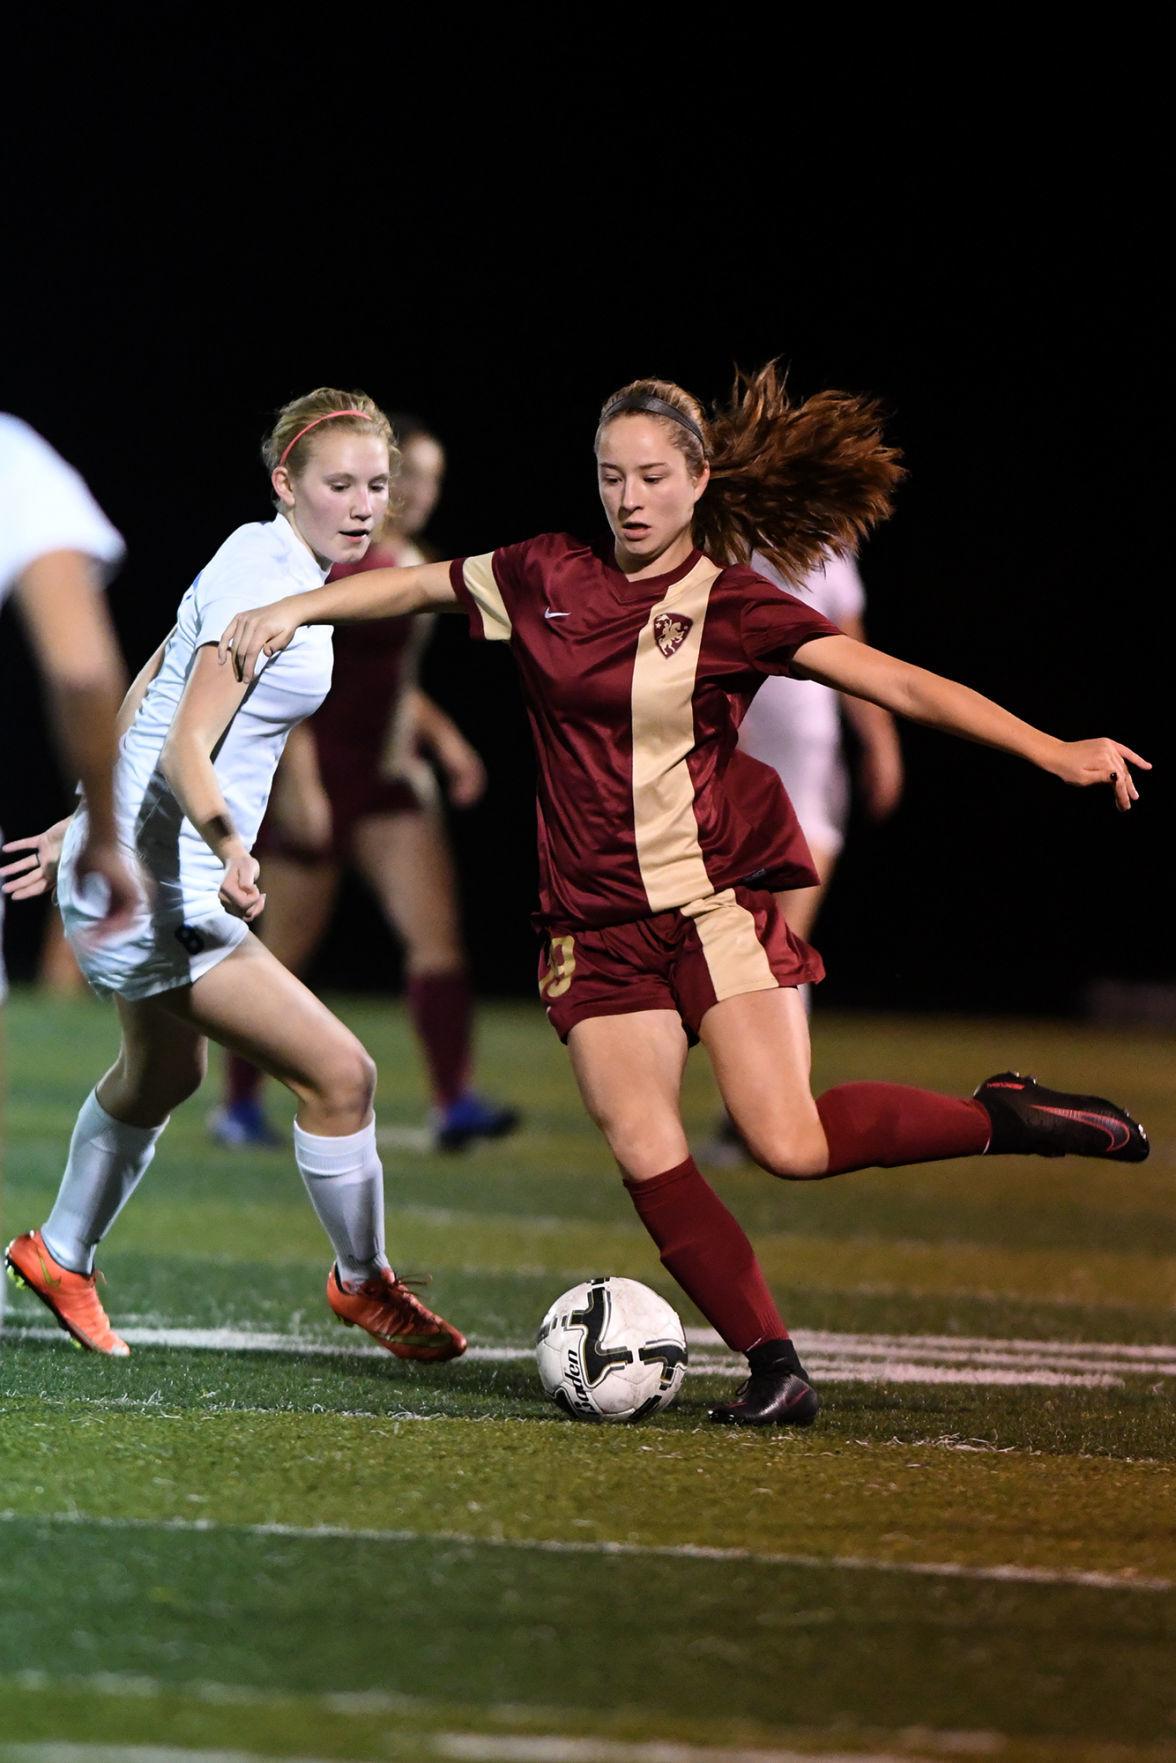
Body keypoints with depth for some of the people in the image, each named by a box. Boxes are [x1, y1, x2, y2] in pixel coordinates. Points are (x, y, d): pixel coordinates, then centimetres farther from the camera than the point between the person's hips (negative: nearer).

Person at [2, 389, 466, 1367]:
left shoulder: (268, 563, 9)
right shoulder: (266, 586, -21)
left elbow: (146, 699, 18)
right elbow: (187, 750, -28)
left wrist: (92, 820, 24)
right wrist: (230, 847, -44)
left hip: (138, 854, 11)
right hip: (161, 888, -11)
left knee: (162, 1075, 31)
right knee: (340, 1073, -9)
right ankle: (362, 1283, 9)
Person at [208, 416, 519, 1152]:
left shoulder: (413, 565, 13)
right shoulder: (332, 560, -13)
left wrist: (443, 737, 13)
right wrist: (300, 781, -23)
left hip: (391, 776, 7)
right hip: (322, 774, -7)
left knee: (437, 930, -8)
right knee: (289, 947, 2)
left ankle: (455, 1103, -15)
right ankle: (239, 1104, 18)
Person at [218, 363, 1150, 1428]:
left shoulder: (733, 608, -6)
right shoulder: (545, 579, 5)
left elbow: (897, 683, -13)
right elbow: (418, 583, 21)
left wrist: (1051, 751, -21)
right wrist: (293, 610, 15)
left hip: (717, 899, -4)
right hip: (597, 923, 4)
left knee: (790, 1145, -16)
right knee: (644, 1152, -10)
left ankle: (1005, 1118, 6)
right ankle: (775, 1370, -4)